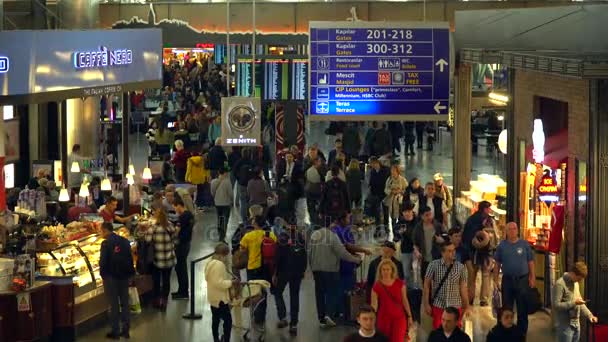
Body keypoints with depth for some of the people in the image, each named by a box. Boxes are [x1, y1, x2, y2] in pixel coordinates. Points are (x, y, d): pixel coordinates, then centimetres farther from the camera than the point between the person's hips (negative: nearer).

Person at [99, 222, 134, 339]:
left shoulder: (106, 243, -13)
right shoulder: (125, 241, 5)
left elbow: (103, 261, -15)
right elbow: (130, 258, 7)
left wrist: (103, 274, 0)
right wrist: (129, 273, 13)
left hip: (111, 276, -5)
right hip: (124, 275, 5)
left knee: (114, 304, 2)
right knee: (124, 302, 11)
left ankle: (115, 331, 5)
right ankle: (125, 330, 14)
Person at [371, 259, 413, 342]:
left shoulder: (400, 284, 0)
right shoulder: (377, 286, -4)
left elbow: (404, 300, 6)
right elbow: (374, 305, -2)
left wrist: (409, 316, 5)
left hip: (399, 317, 0)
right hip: (384, 319, 0)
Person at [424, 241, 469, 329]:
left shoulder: (461, 267, -2)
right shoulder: (433, 265, -7)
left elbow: (463, 288, 3)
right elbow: (427, 285, -2)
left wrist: (466, 306, 6)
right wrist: (426, 304, -4)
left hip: (455, 307, 1)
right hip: (438, 306, -1)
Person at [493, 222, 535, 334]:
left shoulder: (524, 244, 1)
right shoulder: (502, 245, 3)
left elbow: (531, 262, 2)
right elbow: (497, 264, 6)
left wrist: (533, 278, -3)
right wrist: (495, 280, 1)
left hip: (522, 279, -1)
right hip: (507, 280, 1)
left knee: (522, 308, 5)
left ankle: (522, 332, 15)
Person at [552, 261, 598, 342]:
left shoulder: (575, 283, 11)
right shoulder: (560, 284, -16)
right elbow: (555, 305, -20)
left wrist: (589, 315, 6)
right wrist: (574, 303, -21)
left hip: (576, 324, 8)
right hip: (565, 326, -8)